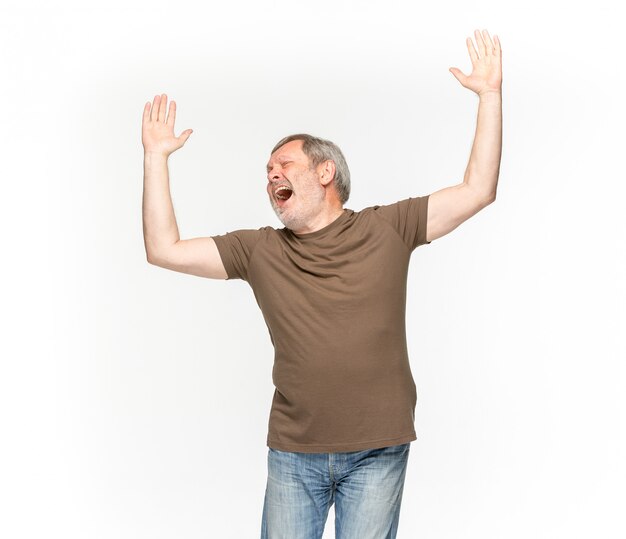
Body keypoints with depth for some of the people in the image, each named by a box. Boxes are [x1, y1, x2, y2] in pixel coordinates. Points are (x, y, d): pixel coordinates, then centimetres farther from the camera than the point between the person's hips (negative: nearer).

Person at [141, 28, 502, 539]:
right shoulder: (260, 250, 5)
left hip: (378, 452, -2)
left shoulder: (387, 229, 1)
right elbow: (164, 249, 2)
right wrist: (156, 156, 2)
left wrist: (490, 94, -5)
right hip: (294, 453, 2)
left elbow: (478, 191, -1)